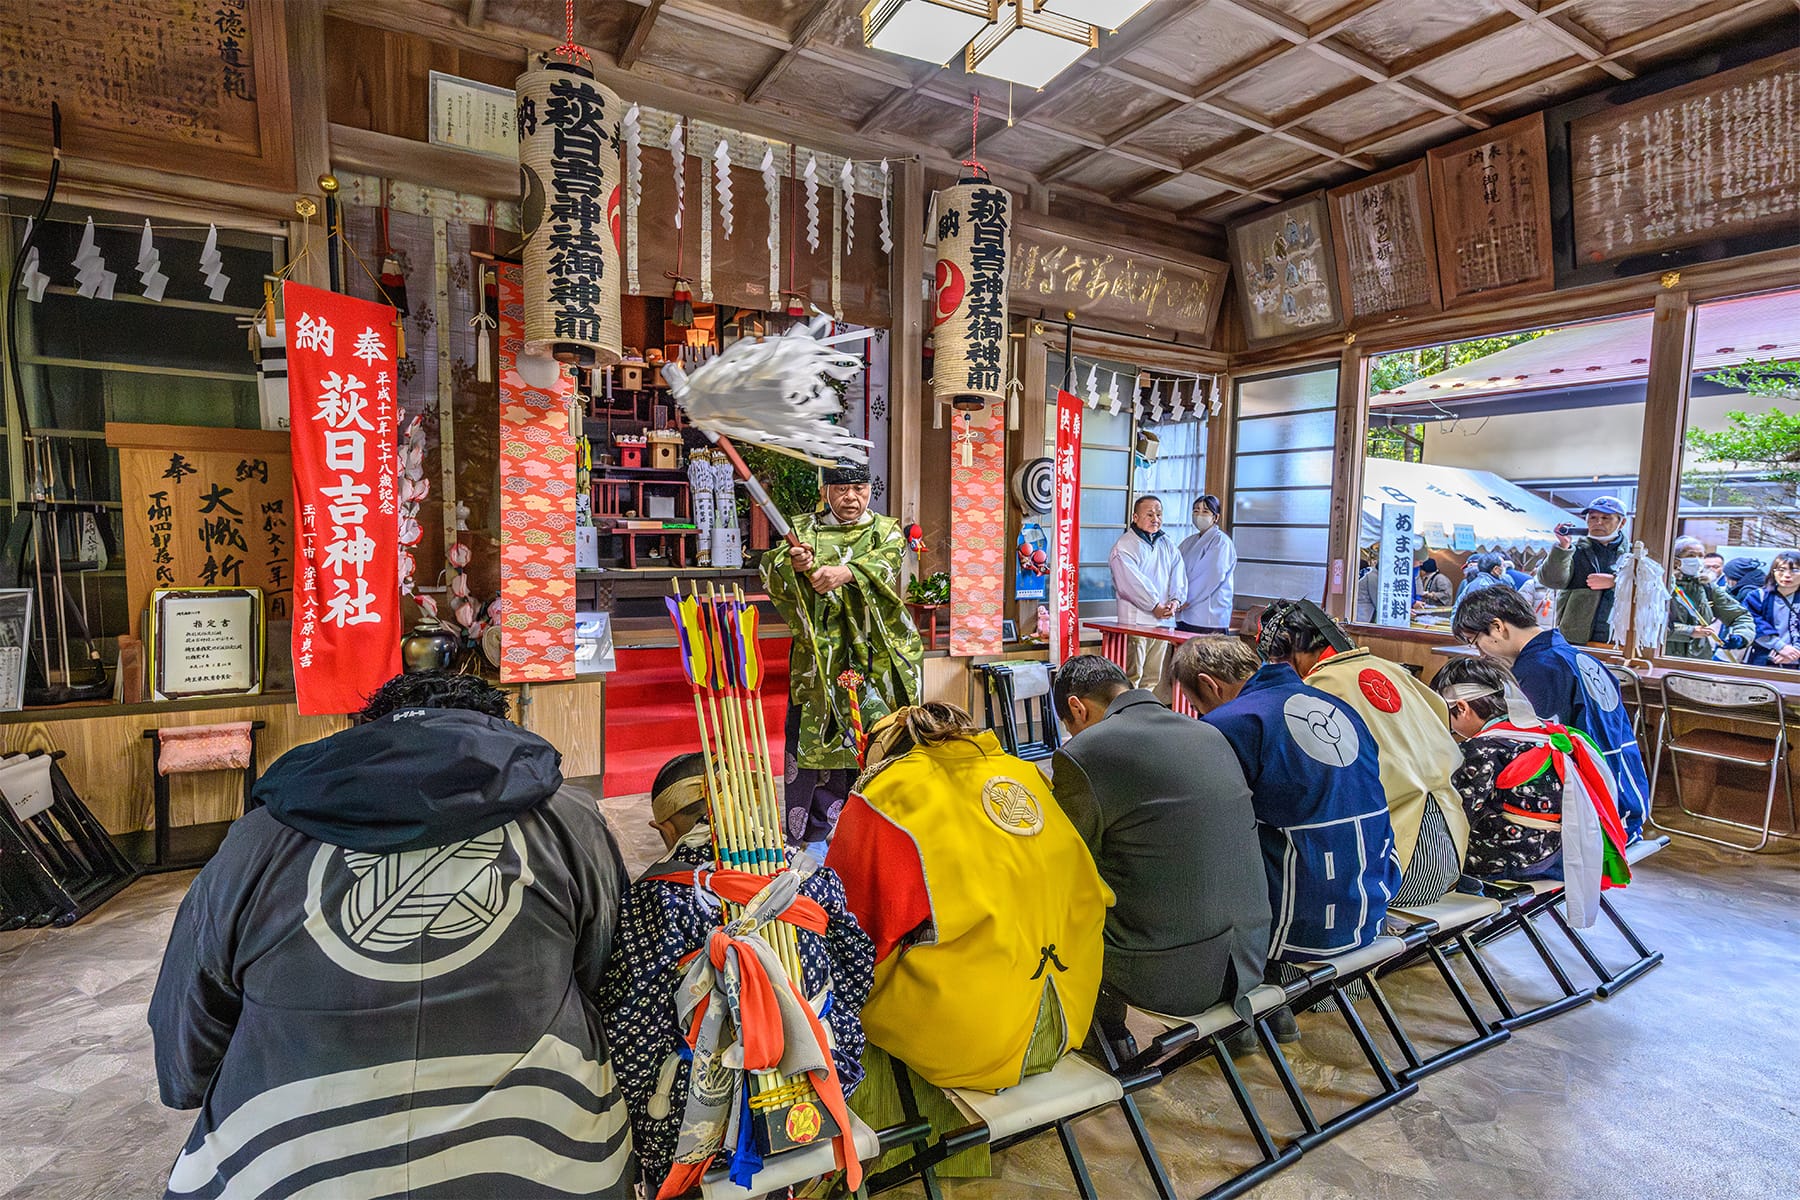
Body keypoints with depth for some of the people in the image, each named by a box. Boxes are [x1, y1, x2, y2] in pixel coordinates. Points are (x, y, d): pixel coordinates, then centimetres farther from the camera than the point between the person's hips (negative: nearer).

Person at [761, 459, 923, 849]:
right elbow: (770, 572, -5)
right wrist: (792, 564, -29)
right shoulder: (804, 529, 10)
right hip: (818, 659, 0)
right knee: (814, 741, -2)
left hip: (876, 660, 0)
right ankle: (812, 835, 11)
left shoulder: (885, 530, 9)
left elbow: (886, 563, -14)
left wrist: (846, 572, -35)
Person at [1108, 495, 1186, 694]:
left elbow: (1178, 574, 10)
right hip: (1135, 620, -6)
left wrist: (1176, 600, -7)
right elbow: (1132, 582, -14)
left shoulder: (1167, 545, 17)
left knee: (1156, 677, 8)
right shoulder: (1124, 546, -5)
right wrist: (1155, 606, -15)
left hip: (1165, 619, 6)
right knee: (1132, 676, -7)